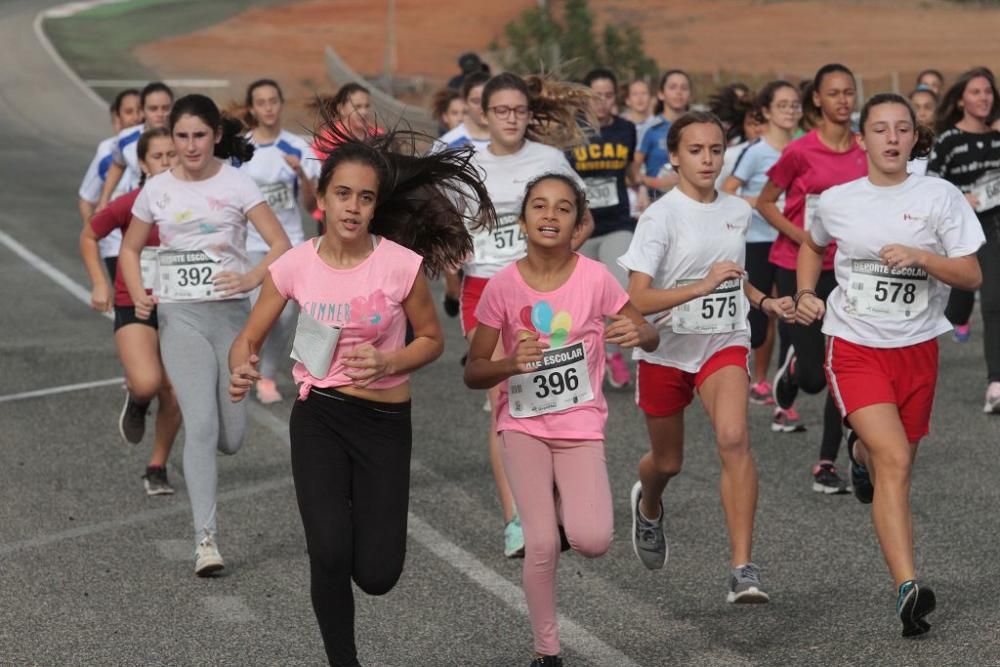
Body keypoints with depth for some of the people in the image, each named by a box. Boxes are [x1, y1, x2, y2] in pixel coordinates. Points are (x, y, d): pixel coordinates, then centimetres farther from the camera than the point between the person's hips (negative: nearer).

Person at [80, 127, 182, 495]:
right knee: (146, 383, -24)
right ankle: (135, 400, 15)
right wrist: (99, 283, -3)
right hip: (134, 306, -3)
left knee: (173, 396, 2)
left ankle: (157, 468, 24)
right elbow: (89, 236, 5)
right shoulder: (130, 205, -11)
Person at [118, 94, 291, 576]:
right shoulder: (157, 190, 3)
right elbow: (130, 248, 16)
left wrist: (252, 278, -25)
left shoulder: (237, 184, -2)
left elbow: (281, 244, -6)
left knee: (230, 438, 3)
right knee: (201, 424, -15)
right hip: (180, 316, 0)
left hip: (231, 313, 0)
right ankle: (206, 538, -13)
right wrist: (138, 294, -2)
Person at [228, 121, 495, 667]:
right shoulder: (294, 266, -7)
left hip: (385, 422, 0)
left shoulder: (402, 265, -12)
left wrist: (387, 363, -18)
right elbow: (248, 340, 1)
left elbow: (432, 339, 2)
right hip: (318, 418, 1)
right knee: (329, 557, -14)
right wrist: (242, 370, -23)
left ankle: (361, 515, 35)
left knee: (376, 575, -3)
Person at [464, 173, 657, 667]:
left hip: (581, 424, 0)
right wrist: (511, 363, -26)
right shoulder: (503, 286, -9)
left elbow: (651, 337, -2)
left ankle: (563, 511, 18)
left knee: (592, 542, -18)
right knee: (541, 546, -12)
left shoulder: (595, 278, -10)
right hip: (524, 425, 0)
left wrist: (637, 334, -26)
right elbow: (472, 373, -4)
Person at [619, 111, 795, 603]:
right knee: (668, 461, 14)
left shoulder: (737, 211, 3)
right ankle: (648, 506, 55)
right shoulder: (660, 216, -14)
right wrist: (702, 286, -33)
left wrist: (763, 301, 8)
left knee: (733, 438, -25)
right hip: (666, 349, -2)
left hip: (724, 344, 2)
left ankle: (742, 569, -25)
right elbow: (638, 300, -24)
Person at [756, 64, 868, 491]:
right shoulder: (801, 152, -11)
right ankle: (789, 371, 34)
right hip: (799, 268, -3)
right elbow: (765, 203, -2)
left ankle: (828, 464, 8)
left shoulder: (866, 150, 0)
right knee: (812, 378, -4)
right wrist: (801, 235, -14)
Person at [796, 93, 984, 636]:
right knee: (895, 461, -19)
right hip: (854, 346, -2)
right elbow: (812, 246, 23)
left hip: (916, 348, 2)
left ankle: (861, 451, 52)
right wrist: (805, 294, 7)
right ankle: (907, 588, -24)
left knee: (896, 465, 13)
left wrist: (920, 256, -22)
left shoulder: (939, 196, -4)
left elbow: (971, 275, -7)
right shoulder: (836, 201, 1)